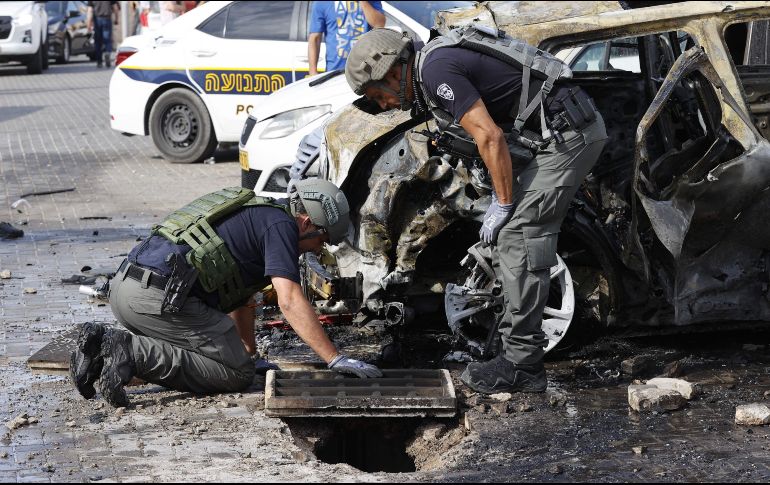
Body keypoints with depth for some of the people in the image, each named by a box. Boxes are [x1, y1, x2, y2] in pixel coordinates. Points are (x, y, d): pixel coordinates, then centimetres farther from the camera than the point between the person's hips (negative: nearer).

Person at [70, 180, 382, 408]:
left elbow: (241, 297, 39)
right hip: (159, 296, -10)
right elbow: (290, 301, -12)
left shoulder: (254, 215, 29)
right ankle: (131, 352, -14)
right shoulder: (281, 225, 0)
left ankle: (102, 343, 7)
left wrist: (251, 353, 45)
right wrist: (336, 360, -11)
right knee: (236, 373, -3)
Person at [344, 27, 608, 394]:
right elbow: (494, 136, 21)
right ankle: (517, 351, 14)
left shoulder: (437, 70, -15)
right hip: (563, 132, 10)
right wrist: (501, 198, 15)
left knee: (517, 236, -12)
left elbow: (490, 137, -20)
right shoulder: (438, 66, 16)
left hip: (566, 133, -10)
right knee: (511, 240, 11)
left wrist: (503, 204, -12)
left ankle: (522, 366, -9)